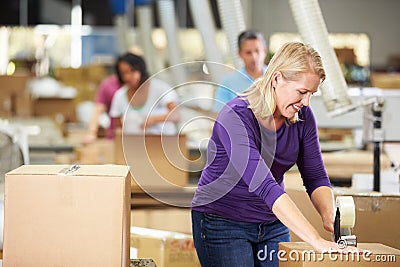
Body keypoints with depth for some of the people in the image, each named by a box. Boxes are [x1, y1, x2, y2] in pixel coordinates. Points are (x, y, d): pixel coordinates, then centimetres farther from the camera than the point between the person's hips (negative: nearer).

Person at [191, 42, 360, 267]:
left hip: (273, 223, 6)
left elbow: (316, 177, 0)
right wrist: (317, 242, -43)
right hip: (222, 223, -6)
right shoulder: (236, 117, -27)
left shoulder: (302, 116, -6)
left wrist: (329, 216, -22)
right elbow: (265, 187, -36)